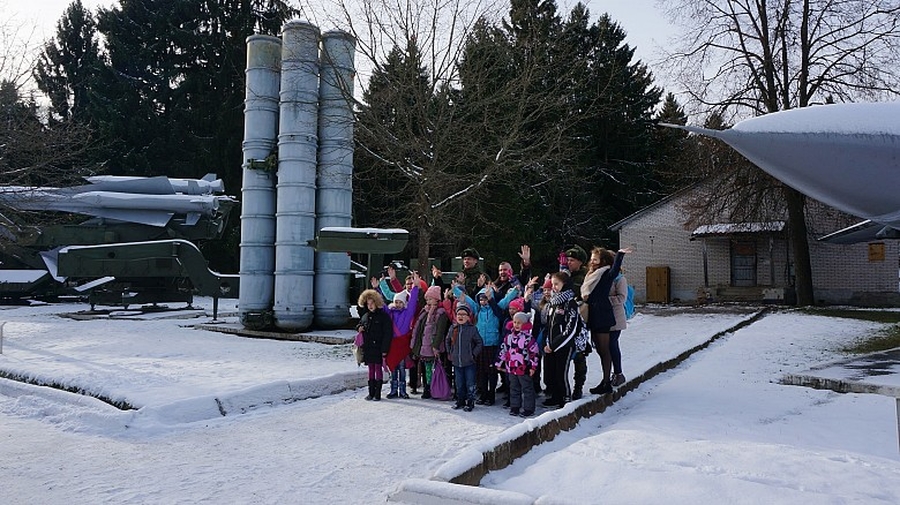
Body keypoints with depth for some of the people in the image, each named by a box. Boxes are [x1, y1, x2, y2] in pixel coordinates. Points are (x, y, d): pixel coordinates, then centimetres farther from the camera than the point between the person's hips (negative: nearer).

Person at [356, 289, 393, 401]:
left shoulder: (384, 316, -7)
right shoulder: (365, 316, 12)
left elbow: (388, 334, -11)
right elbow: (359, 325, 28)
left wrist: (384, 349, -16)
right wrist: (359, 328, 2)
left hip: (378, 347, -6)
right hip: (368, 348, 6)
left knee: (378, 368, -1)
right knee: (371, 369, 11)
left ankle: (378, 393, 4)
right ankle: (371, 393, 16)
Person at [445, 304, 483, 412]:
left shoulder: (472, 329, -8)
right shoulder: (452, 328, 4)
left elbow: (479, 343, -3)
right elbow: (447, 341, 20)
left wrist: (473, 354, -7)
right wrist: (450, 353, 13)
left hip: (469, 362, -4)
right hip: (456, 362, 4)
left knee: (470, 384, 1)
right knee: (459, 384, 14)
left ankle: (470, 403, 11)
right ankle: (460, 401, 27)